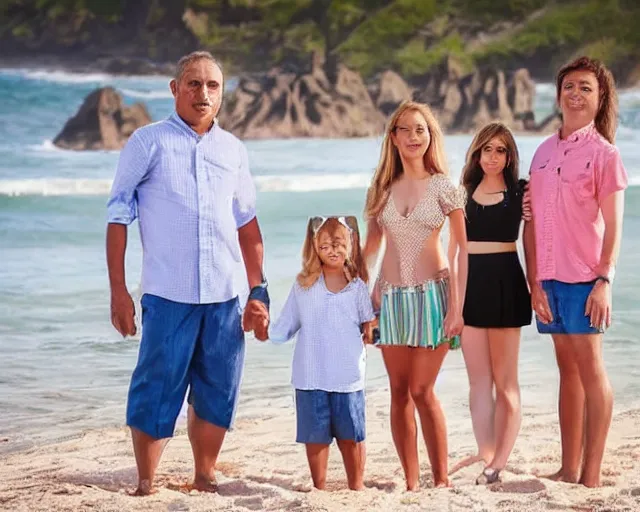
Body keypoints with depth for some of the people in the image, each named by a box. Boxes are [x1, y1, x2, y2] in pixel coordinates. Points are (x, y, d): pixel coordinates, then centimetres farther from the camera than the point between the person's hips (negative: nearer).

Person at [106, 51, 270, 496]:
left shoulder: (233, 149, 13)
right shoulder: (149, 142, 1)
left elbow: (247, 223, 18)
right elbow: (119, 216, 0)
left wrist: (258, 290, 14)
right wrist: (118, 291, -5)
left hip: (224, 297, 4)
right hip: (168, 296, -4)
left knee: (216, 396, 9)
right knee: (156, 395, -3)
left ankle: (204, 480, 23)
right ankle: (146, 487, 9)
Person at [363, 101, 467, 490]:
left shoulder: (443, 187, -2)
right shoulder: (383, 189, 8)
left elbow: (463, 249, -3)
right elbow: (372, 246, 13)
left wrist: (457, 307, -10)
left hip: (431, 295, -4)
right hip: (391, 297, 4)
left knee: (422, 391, -8)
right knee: (399, 392, 4)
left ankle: (442, 478, 3)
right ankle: (411, 481, 11)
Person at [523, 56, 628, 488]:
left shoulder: (603, 153, -3)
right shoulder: (544, 153, 12)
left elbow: (613, 226, -7)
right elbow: (532, 223, 9)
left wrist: (605, 281, -17)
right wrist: (534, 281, 1)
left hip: (584, 278, -5)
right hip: (549, 278, 5)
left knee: (591, 371, -3)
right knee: (568, 371, 12)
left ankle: (591, 476, 1)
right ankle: (568, 469, 17)